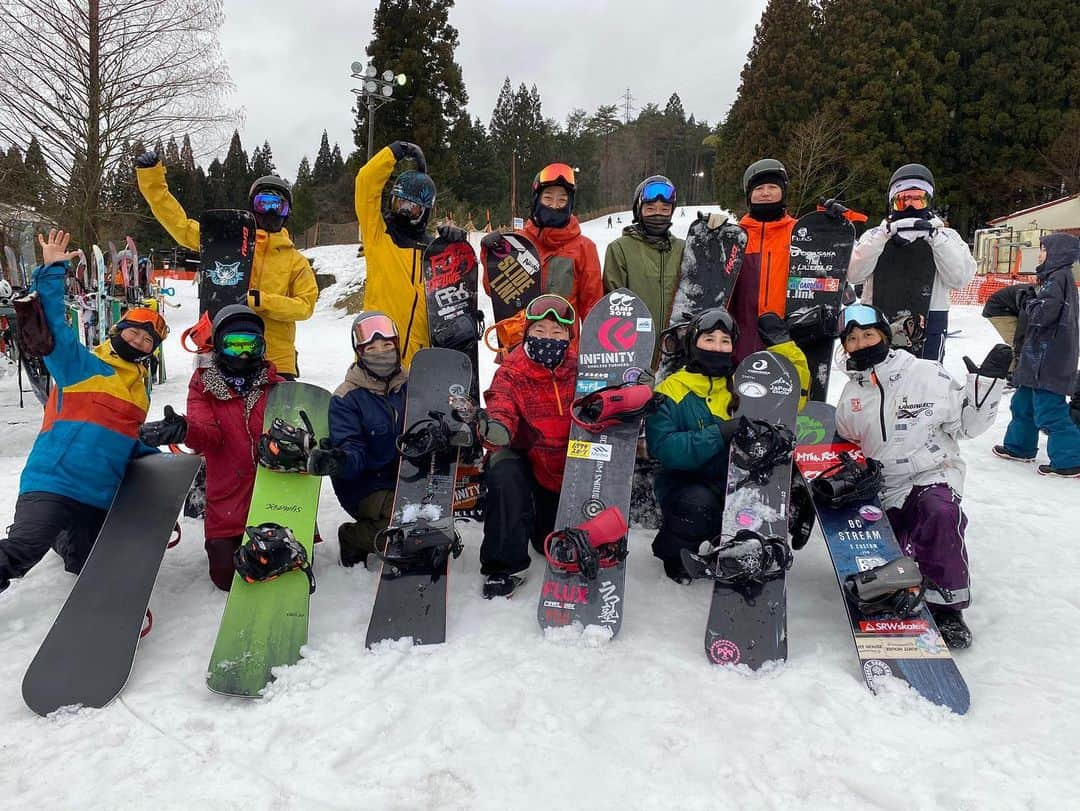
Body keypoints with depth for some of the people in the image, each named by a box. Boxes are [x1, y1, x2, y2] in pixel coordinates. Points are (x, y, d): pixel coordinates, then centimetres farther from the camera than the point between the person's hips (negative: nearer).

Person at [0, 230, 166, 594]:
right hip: (53, 482, -7)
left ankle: (59, 536, 47)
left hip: (99, 498, 7)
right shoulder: (82, 364, -2)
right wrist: (51, 273, -23)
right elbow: (53, 328, -18)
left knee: (90, 568, 21)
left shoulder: (140, 389, 18)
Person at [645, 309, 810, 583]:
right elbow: (663, 448, -19)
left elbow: (795, 392, 6)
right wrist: (720, 434, -28)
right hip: (685, 485, -4)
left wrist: (782, 343, -3)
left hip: (737, 485, 5)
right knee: (698, 504, -36)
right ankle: (674, 553, -1)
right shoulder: (671, 391, -6)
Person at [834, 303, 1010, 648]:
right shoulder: (851, 394, 9)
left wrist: (987, 381, -14)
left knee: (940, 511, -37)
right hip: (884, 491, 4)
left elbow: (965, 425, -3)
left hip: (934, 475, -4)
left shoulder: (926, 374, -5)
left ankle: (946, 604, -24)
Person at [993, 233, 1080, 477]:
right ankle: (1019, 447, 32)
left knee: (1049, 411, -7)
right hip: (1041, 358, 11)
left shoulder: (1058, 278, -15)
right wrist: (1034, 302, 5)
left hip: (1049, 362, -11)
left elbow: (1041, 314, -23)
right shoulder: (1059, 276, 15)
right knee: (1023, 402, 20)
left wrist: (1030, 303, -5)